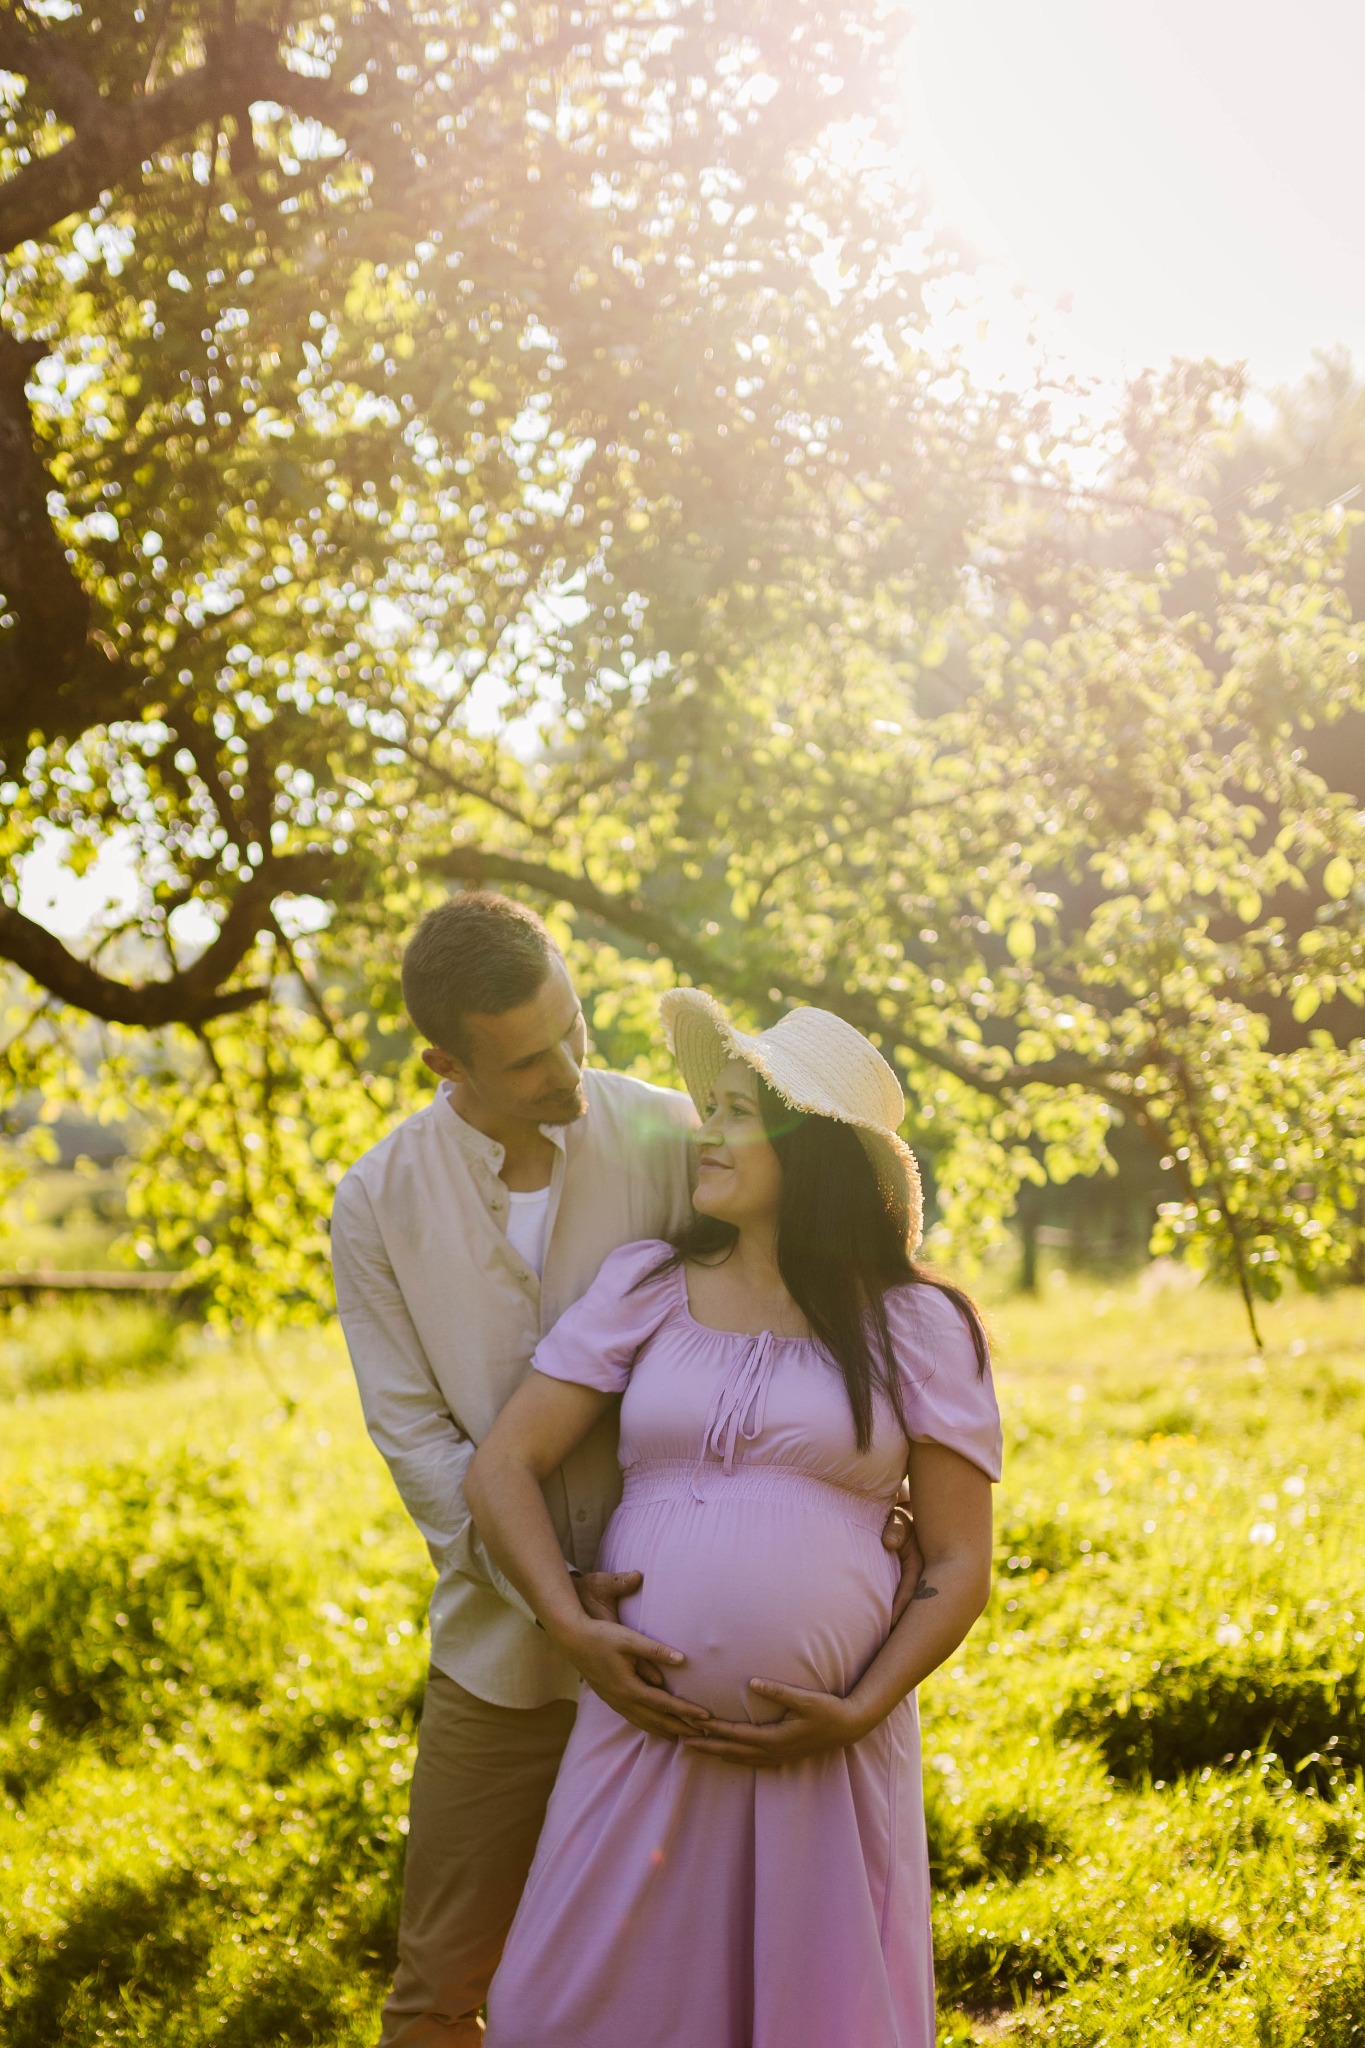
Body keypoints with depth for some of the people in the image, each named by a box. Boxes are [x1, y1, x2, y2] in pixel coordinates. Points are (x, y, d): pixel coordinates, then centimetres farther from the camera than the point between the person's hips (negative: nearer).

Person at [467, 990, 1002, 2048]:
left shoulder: (915, 1325, 2)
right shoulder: (648, 1287, 7)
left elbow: (960, 1564, 1)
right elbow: (502, 1466, 4)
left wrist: (861, 1712, -11)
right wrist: (572, 1626, -11)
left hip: (825, 1750, -2)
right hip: (644, 1726, 2)